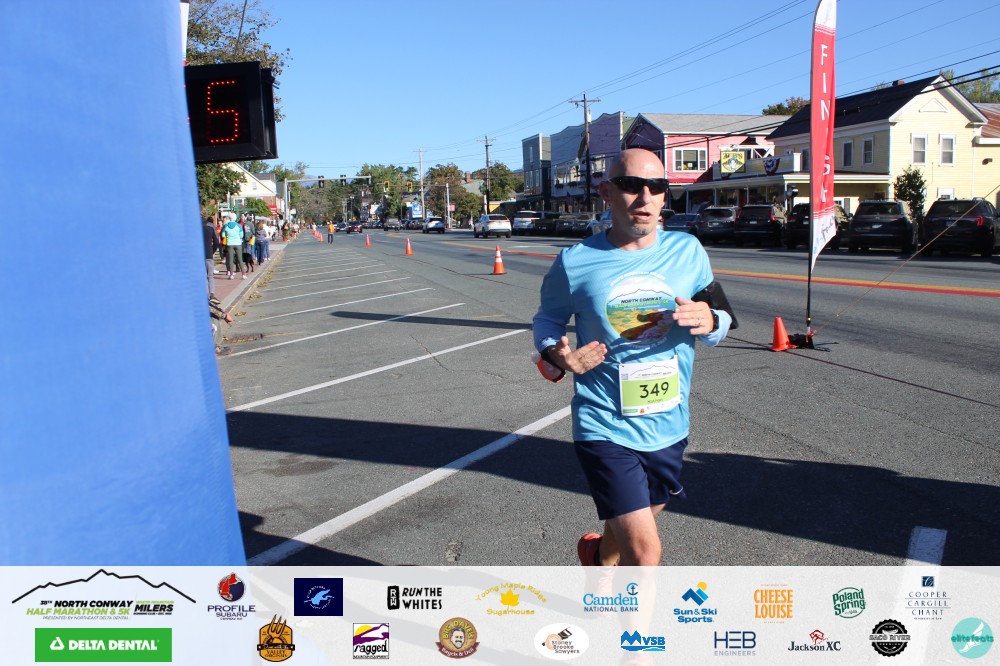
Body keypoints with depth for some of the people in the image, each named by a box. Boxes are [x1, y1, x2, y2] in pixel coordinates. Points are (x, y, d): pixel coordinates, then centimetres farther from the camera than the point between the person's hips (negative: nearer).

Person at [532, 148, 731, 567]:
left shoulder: (688, 251, -1)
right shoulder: (575, 262, -9)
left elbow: (722, 322, 8)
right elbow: (547, 318, 6)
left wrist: (709, 322, -16)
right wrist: (555, 355, -16)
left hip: (669, 426, 5)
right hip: (605, 427, -4)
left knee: (631, 526, 25)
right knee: (645, 550, -11)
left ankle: (599, 554, 59)